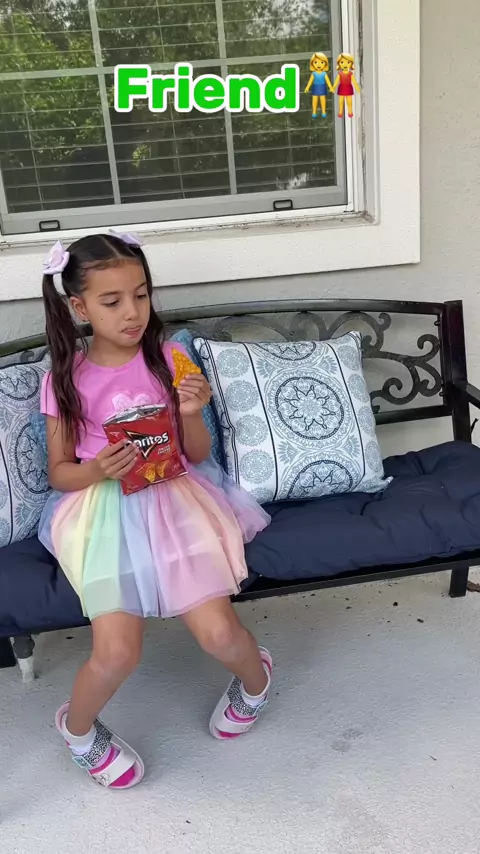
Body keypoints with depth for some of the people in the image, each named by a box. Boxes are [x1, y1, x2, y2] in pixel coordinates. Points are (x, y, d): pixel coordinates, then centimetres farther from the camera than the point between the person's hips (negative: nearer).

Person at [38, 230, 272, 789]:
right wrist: (97, 470, -16)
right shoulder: (64, 380, 0)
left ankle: (255, 678, 24)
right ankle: (77, 728, 19)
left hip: (172, 496, 1)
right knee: (117, 653, -17)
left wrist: (192, 415, -16)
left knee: (217, 632, -15)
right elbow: (58, 472, 5)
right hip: (102, 508, 0)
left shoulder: (168, 360, 1)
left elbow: (197, 455, 5)